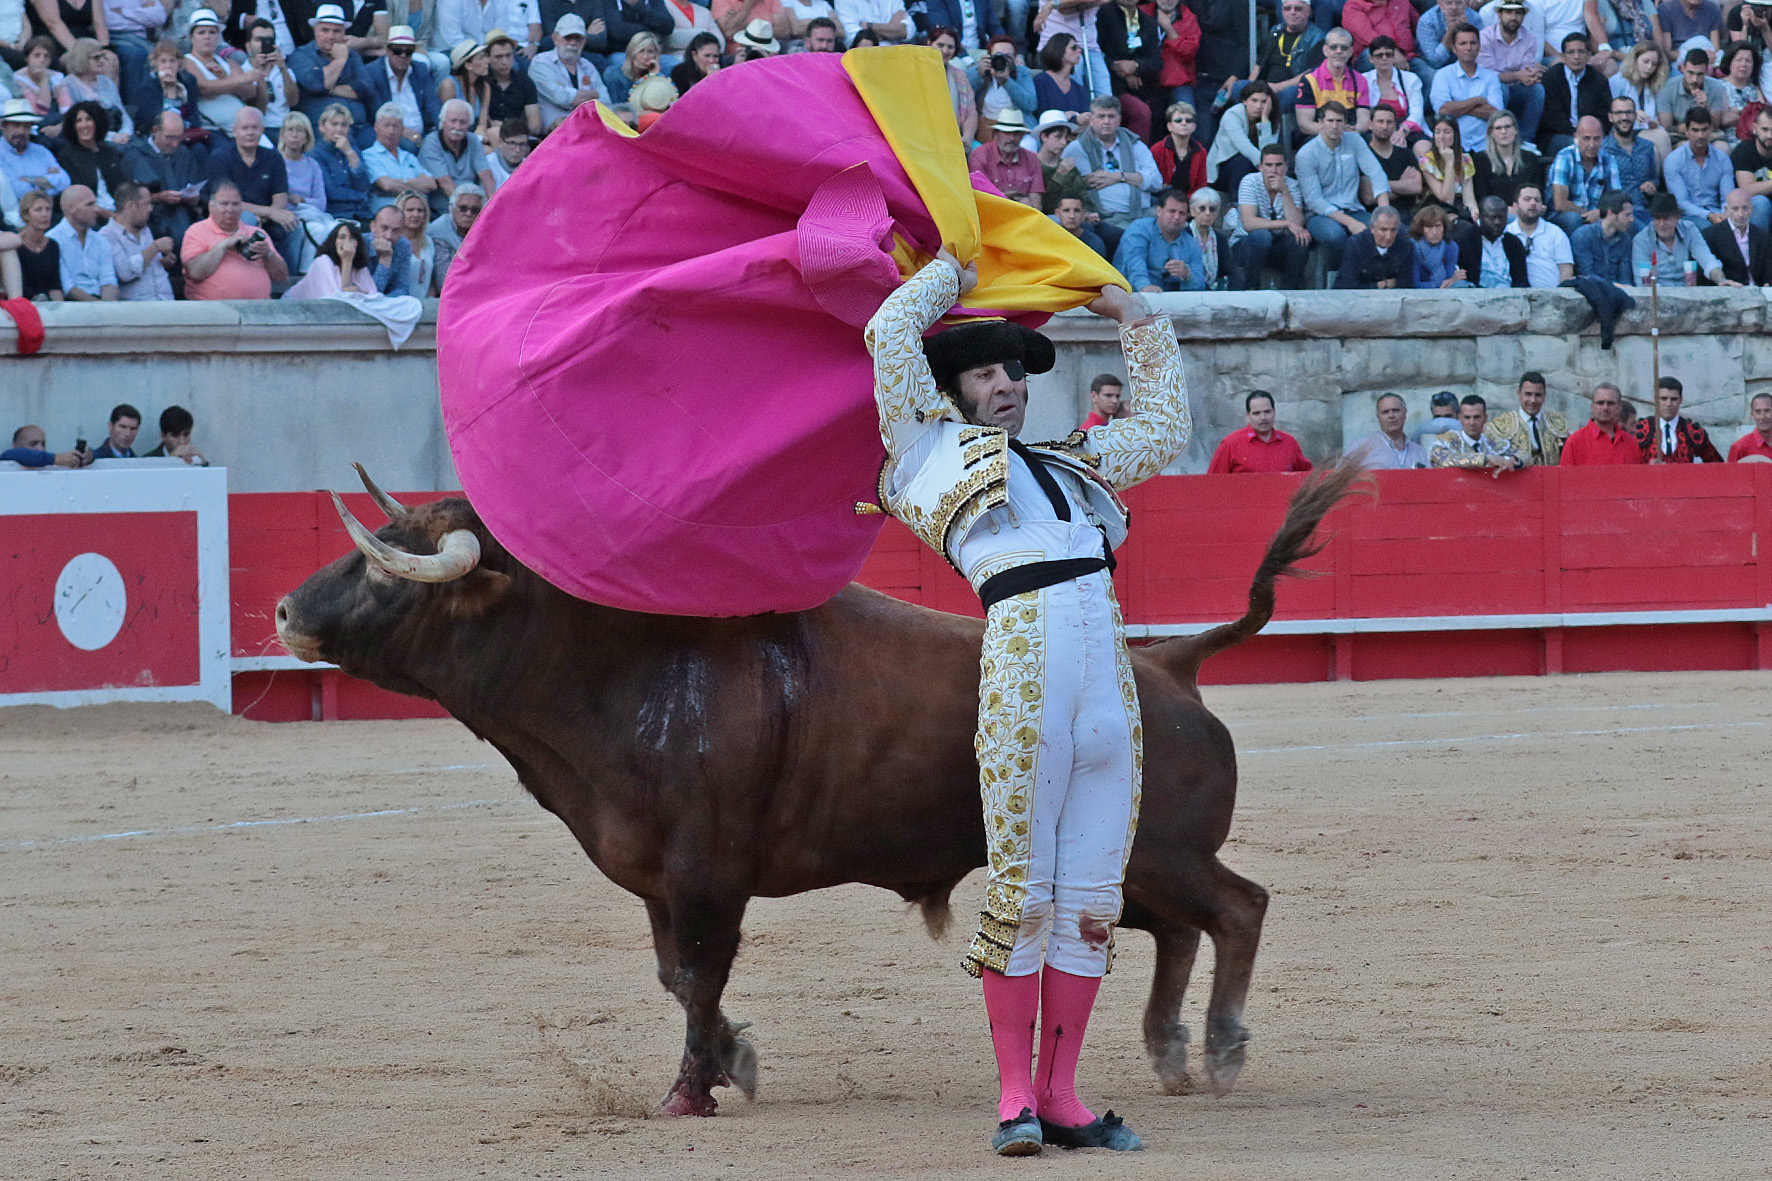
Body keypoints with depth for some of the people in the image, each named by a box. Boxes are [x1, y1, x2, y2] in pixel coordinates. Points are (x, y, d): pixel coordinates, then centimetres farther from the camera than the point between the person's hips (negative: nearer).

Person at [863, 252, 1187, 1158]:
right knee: (1022, 890, -4)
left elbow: (1165, 428, 43)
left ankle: (1060, 1096, 8)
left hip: (1109, 680, 5)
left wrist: (1137, 321, 41)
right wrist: (959, 272, 28)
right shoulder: (929, 448, 16)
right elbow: (891, 333, 13)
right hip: (1021, 666, -5)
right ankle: (1016, 1093, 3)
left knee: (1091, 900, 3)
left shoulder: (1071, 465, 31)